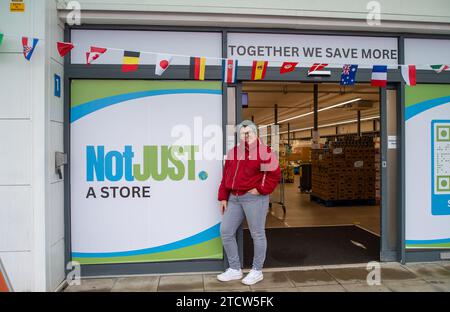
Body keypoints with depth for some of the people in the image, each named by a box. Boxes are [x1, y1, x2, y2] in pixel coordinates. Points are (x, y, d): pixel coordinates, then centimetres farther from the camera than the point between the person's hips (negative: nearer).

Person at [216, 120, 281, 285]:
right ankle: (235, 269, 22)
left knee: (257, 234, 5)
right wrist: (223, 197, 12)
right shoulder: (233, 152, 14)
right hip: (234, 198, 7)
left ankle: (257, 271, 22)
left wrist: (260, 189, -15)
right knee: (226, 231, 8)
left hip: (254, 198, -6)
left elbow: (274, 174, -11)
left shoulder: (264, 151, -6)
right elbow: (226, 176, 15)